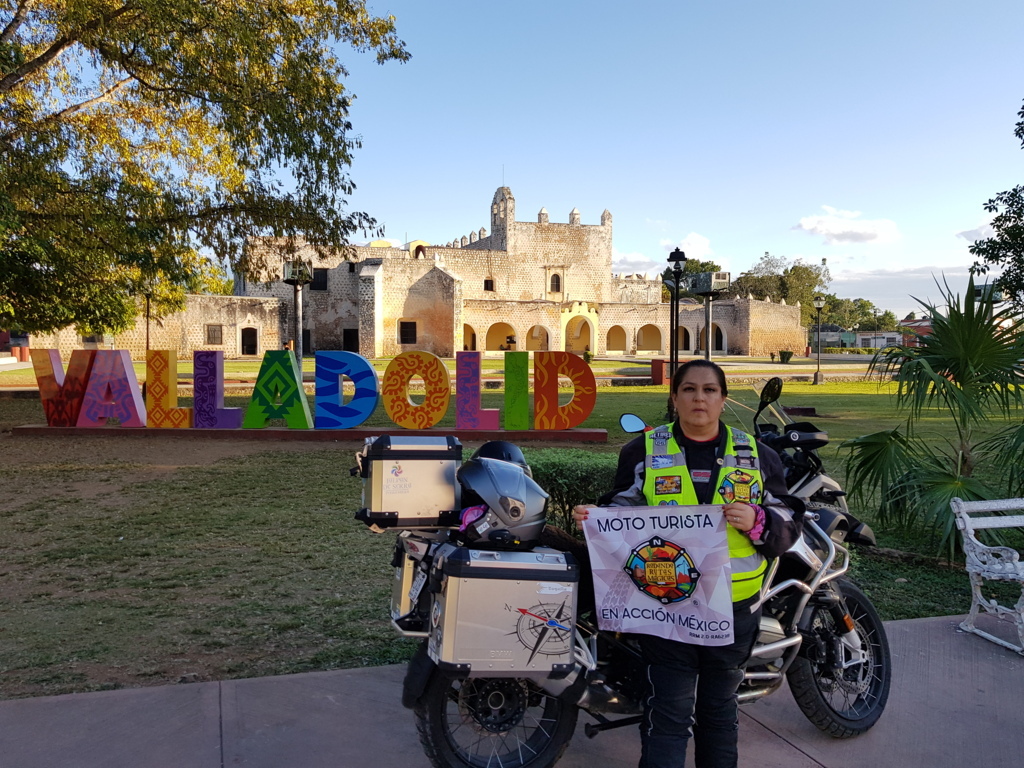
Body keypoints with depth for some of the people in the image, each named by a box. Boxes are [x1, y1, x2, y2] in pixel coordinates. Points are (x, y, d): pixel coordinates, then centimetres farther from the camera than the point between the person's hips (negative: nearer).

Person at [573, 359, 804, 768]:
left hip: (733, 606, 3)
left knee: (720, 707, 19)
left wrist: (756, 521, -15)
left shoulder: (757, 455, 6)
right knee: (668, 712, -2)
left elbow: (789, 522, 5)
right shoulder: (642, 451, 1)